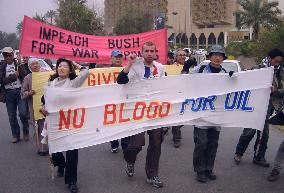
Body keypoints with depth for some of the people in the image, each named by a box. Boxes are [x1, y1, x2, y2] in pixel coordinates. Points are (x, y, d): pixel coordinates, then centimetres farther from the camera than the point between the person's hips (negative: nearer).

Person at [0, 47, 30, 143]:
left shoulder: (19, 64, 3)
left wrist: (20, 67, -17)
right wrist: (14, 76, -11)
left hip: (20, 91, -3)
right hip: (8, 93, 3)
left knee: (23, 113, -12)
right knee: (12, 116, 7)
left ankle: (25, 132, 12)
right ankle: (15, 135, 21)